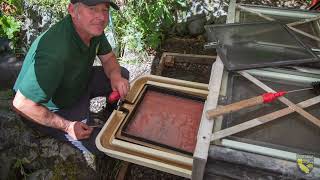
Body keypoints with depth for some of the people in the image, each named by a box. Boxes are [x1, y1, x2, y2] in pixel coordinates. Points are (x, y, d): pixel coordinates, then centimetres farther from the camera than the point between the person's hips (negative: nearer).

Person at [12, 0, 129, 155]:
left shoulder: (93, 27, -16)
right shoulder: (56, 54, -41)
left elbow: (108, 58, 1)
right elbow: (22, 104, -34)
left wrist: (115, 76, -22)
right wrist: (67, 126, -24)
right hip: (50, 110, -7)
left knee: (122, 74, 5)